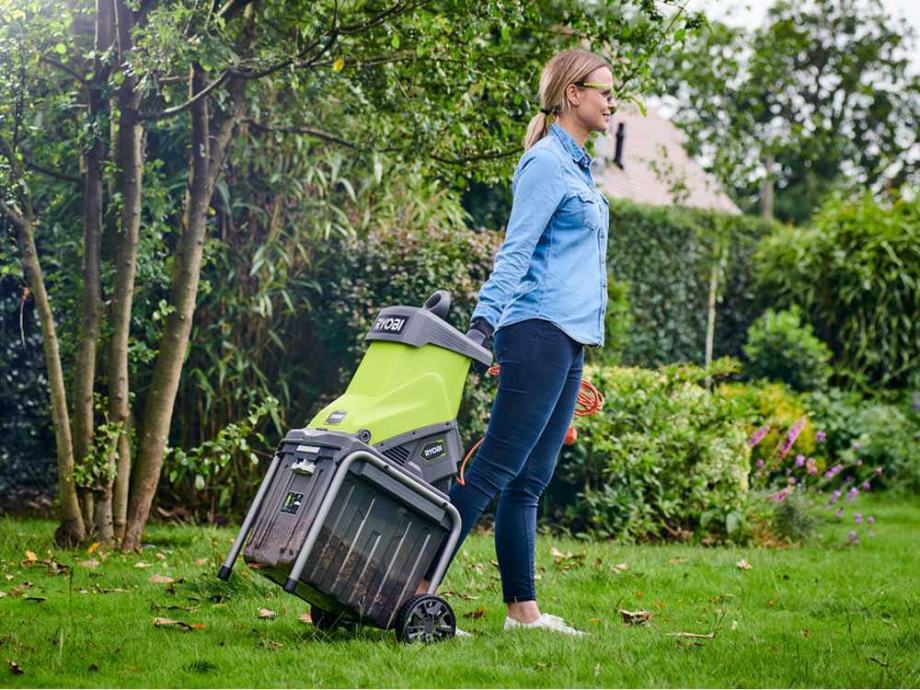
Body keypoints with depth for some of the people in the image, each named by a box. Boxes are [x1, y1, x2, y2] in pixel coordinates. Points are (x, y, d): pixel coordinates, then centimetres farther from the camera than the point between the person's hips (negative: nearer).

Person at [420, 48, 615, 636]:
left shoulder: (576, 165, 21)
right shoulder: (546, 162, -7)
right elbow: (516, 250, -16)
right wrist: (485, 317, -26)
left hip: (567, 342, 9)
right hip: (540, 330, -9)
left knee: (531, 480, 8)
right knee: (494, 469, -12)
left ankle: (524, 610, 10)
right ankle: (420, 588, -13)